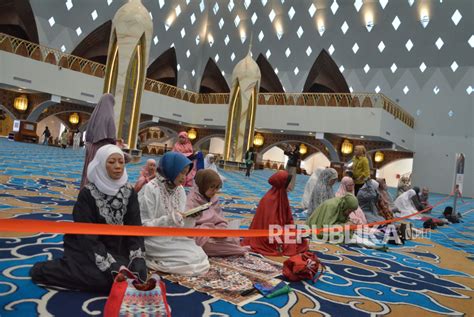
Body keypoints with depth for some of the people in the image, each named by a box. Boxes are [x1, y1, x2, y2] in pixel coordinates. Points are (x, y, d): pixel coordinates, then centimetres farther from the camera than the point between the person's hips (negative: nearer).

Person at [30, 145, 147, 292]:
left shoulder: (129, 192, -4)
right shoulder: (88, 194, -15)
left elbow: (135, 227, -6)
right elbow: (87, 235, -19)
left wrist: (138, 259, -20)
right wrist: (110, 266, -27)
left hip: (117, 249, 4)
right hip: (88, 248, -4)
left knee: (139, 273, -19)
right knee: (106, 277, -29)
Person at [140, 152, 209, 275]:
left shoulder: (180, 190, 4)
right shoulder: (150, 189, -16)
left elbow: (181, 224, 7)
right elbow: (144, 225, -17)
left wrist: (191, 217, -13)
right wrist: (168, 220, -28)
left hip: (174, 238, 7)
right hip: (155, 241, -7)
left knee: (201, 259, -8)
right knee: (196, 262, -16)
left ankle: (158, 262, 3)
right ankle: (151, 260, -3)